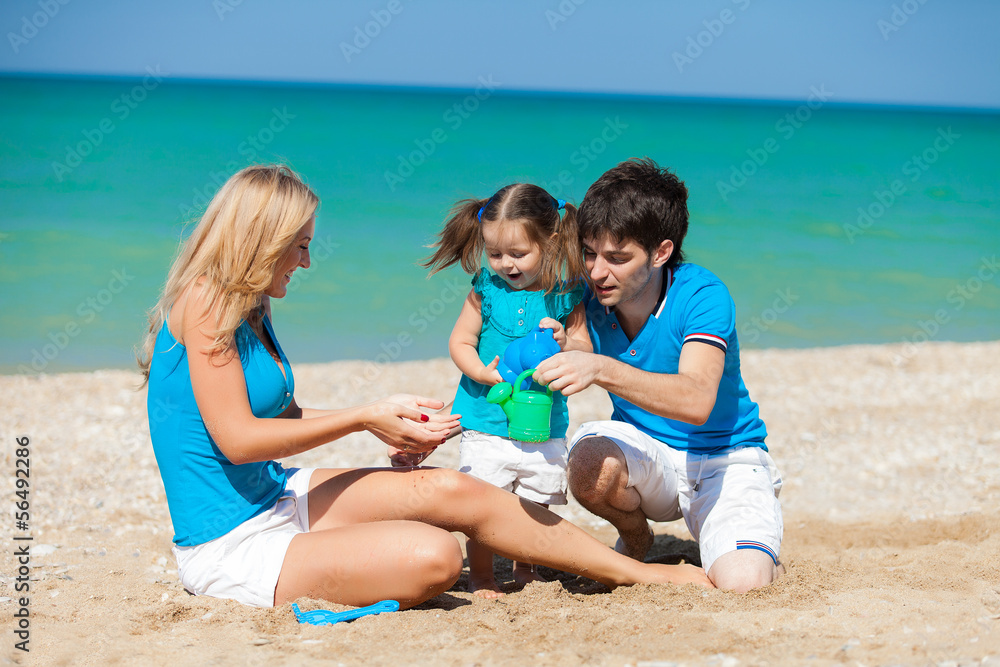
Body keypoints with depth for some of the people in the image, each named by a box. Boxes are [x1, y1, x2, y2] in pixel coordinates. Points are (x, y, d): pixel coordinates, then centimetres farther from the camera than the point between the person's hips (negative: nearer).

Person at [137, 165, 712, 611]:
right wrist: (366, 417, -15)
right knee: (434, 557, -27)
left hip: (277, 499, 9)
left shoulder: (247, 309, 12)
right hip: (230, 546, -9)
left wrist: (388, 416, 2)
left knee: (449, 491, -2)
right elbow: (237, 439, -22)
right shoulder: (205, 301, -17)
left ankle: (637, 573, 7)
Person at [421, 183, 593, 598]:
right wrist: (482, 373, -17)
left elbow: (585, 351, 2)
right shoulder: (486, 288, -3)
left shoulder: (565, 296, -3)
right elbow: (460, 342, 2)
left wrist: (566, 343, -21)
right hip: (486, 423, -1)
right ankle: (480, 576, 15)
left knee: (536, 504, 11)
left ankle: (525, 570, 33)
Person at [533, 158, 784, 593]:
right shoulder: (587, 296, -10)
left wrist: (601, 369, -51)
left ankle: (761, 554, 11)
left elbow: (697, 402, -39)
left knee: (739, 582, -29)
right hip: (645, 452, 3)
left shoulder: (701, 295, -23)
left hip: (726, 458, -3)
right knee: (589, 461, -33)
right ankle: (635, 539, 3)